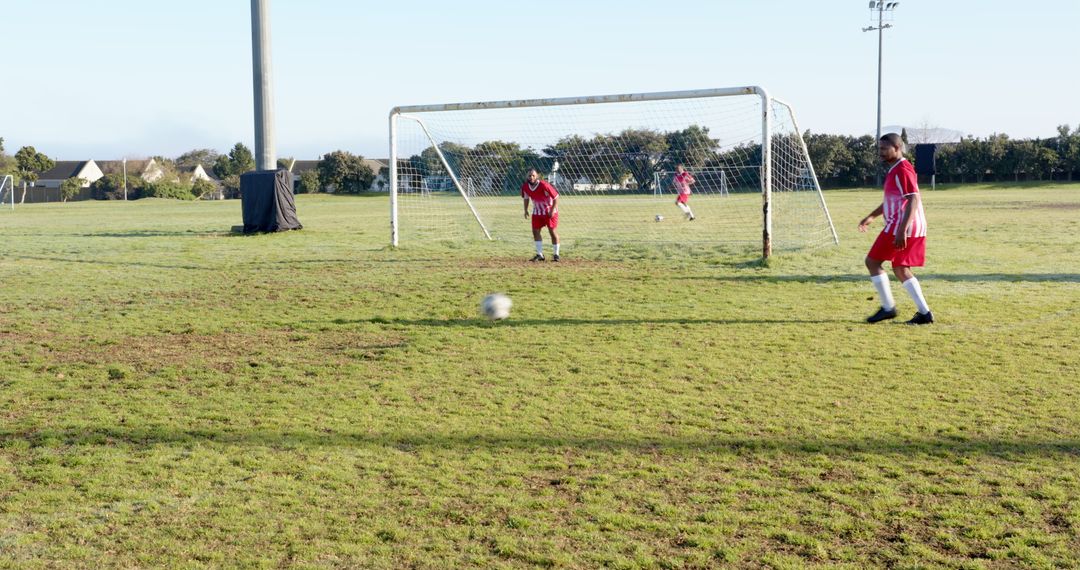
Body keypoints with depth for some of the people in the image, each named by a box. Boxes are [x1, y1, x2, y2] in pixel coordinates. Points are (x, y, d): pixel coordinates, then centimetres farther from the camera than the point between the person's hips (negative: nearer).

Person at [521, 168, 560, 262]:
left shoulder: (544, 185, -29)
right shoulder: (525, 187, -12)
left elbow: (556, 197, -22)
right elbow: (526, 198, 10)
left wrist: (553, 210, -24)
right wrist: (526, 210, 5)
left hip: (550, 211, -5)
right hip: (537, 211, 5)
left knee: (552, 231, -2)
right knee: (535, 231, 0)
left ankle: (556, 254, 11)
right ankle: (540, 255, 9)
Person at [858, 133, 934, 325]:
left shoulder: (902, 170, -15)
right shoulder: (896, 170, 17)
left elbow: (913, 200, -23)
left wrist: (902, 230, -29)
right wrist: (871, 216, 32)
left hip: (900, 226, -10)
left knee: (872, 262, 0)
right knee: (900, 269, 15)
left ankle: (888, 307, 4)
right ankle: (924, 312, 12)